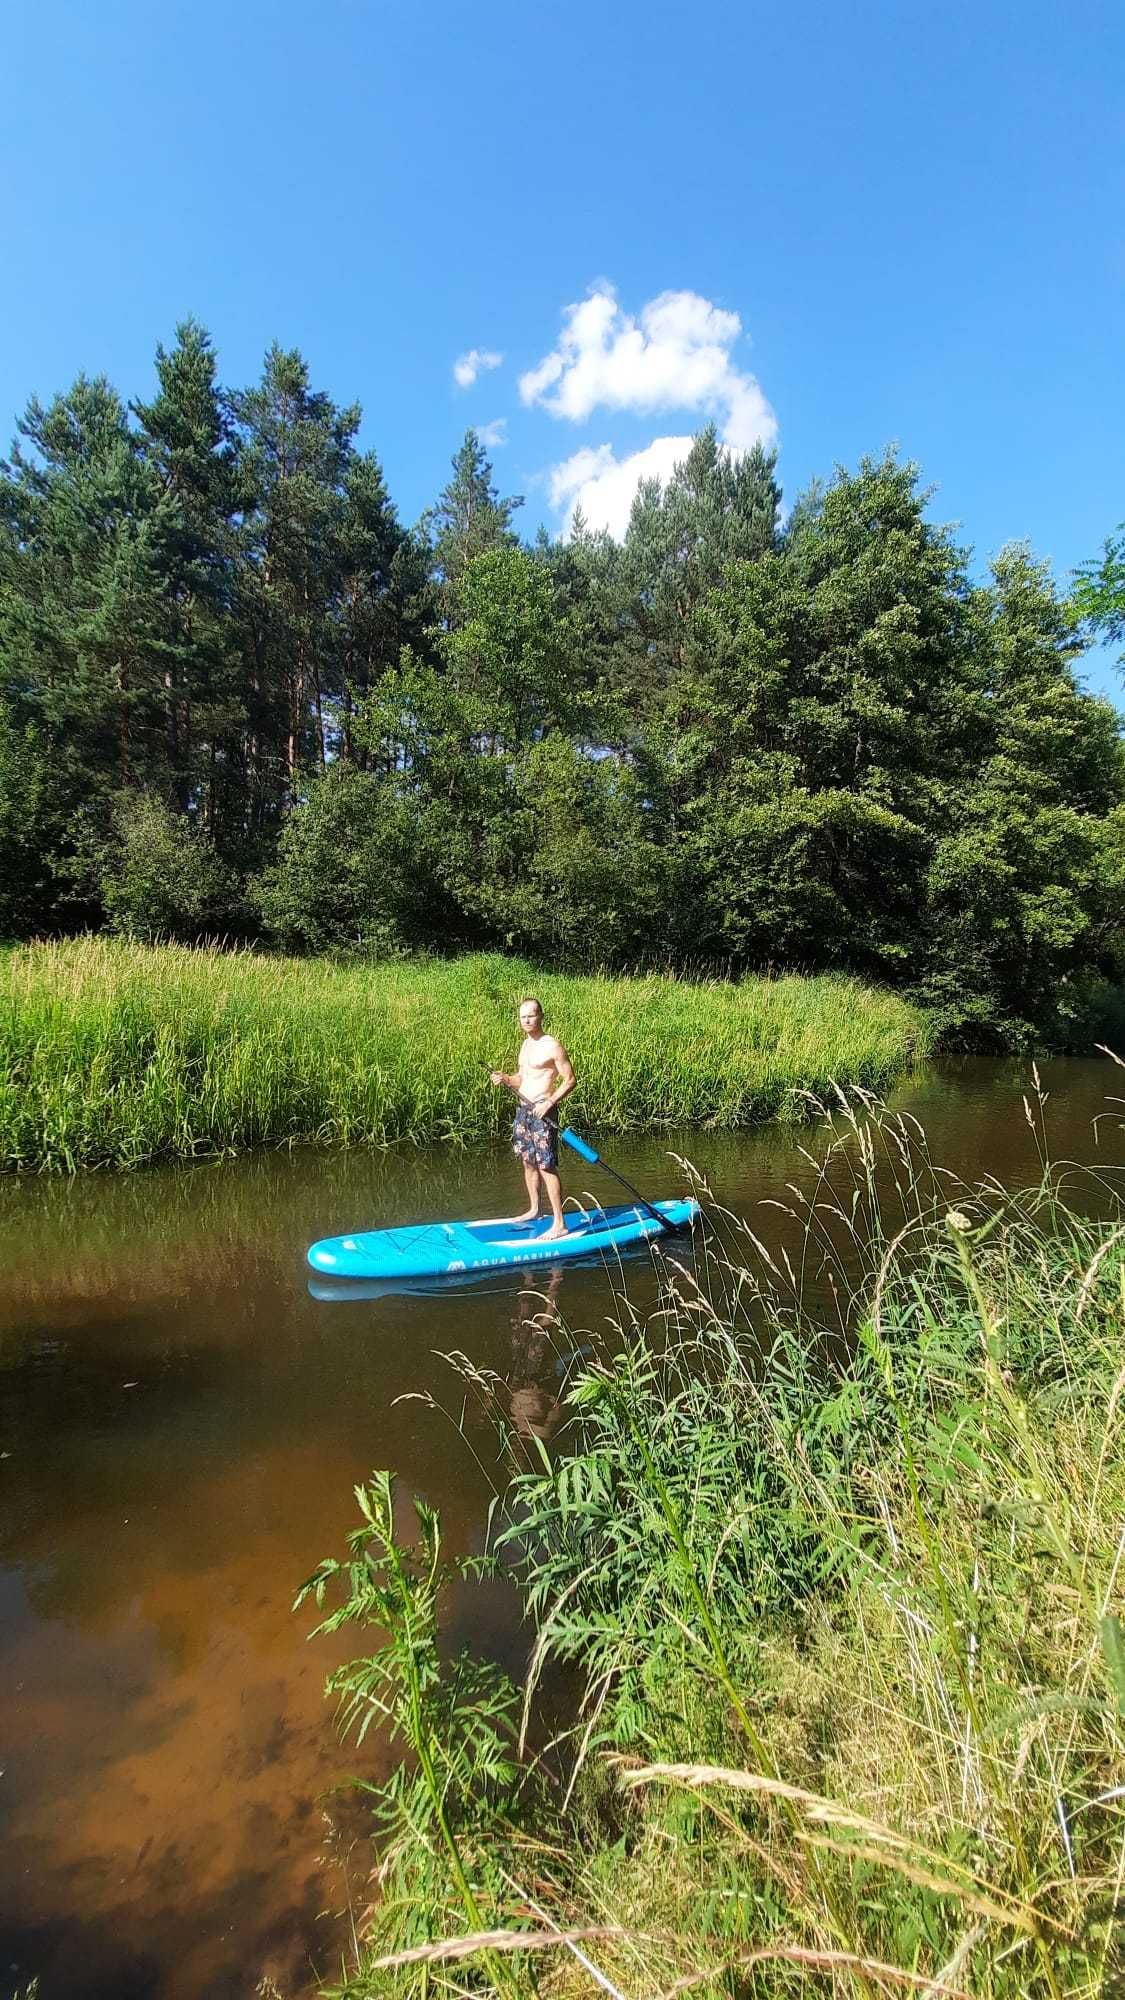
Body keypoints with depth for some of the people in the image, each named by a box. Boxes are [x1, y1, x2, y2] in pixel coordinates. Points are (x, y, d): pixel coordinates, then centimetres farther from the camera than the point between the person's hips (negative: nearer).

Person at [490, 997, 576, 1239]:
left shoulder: (552, 1045, -11)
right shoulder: (526, 1044, 14)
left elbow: (570, 1080, -11)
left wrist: (549, 1102, -22)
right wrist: (506, 1079, 0)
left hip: (542, 1112, -8)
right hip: (523, 1110, 8)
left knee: (546, 1166, -9)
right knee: (528, 1162, 16)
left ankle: (559, 1224, -6)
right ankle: (534, 1210, 30)